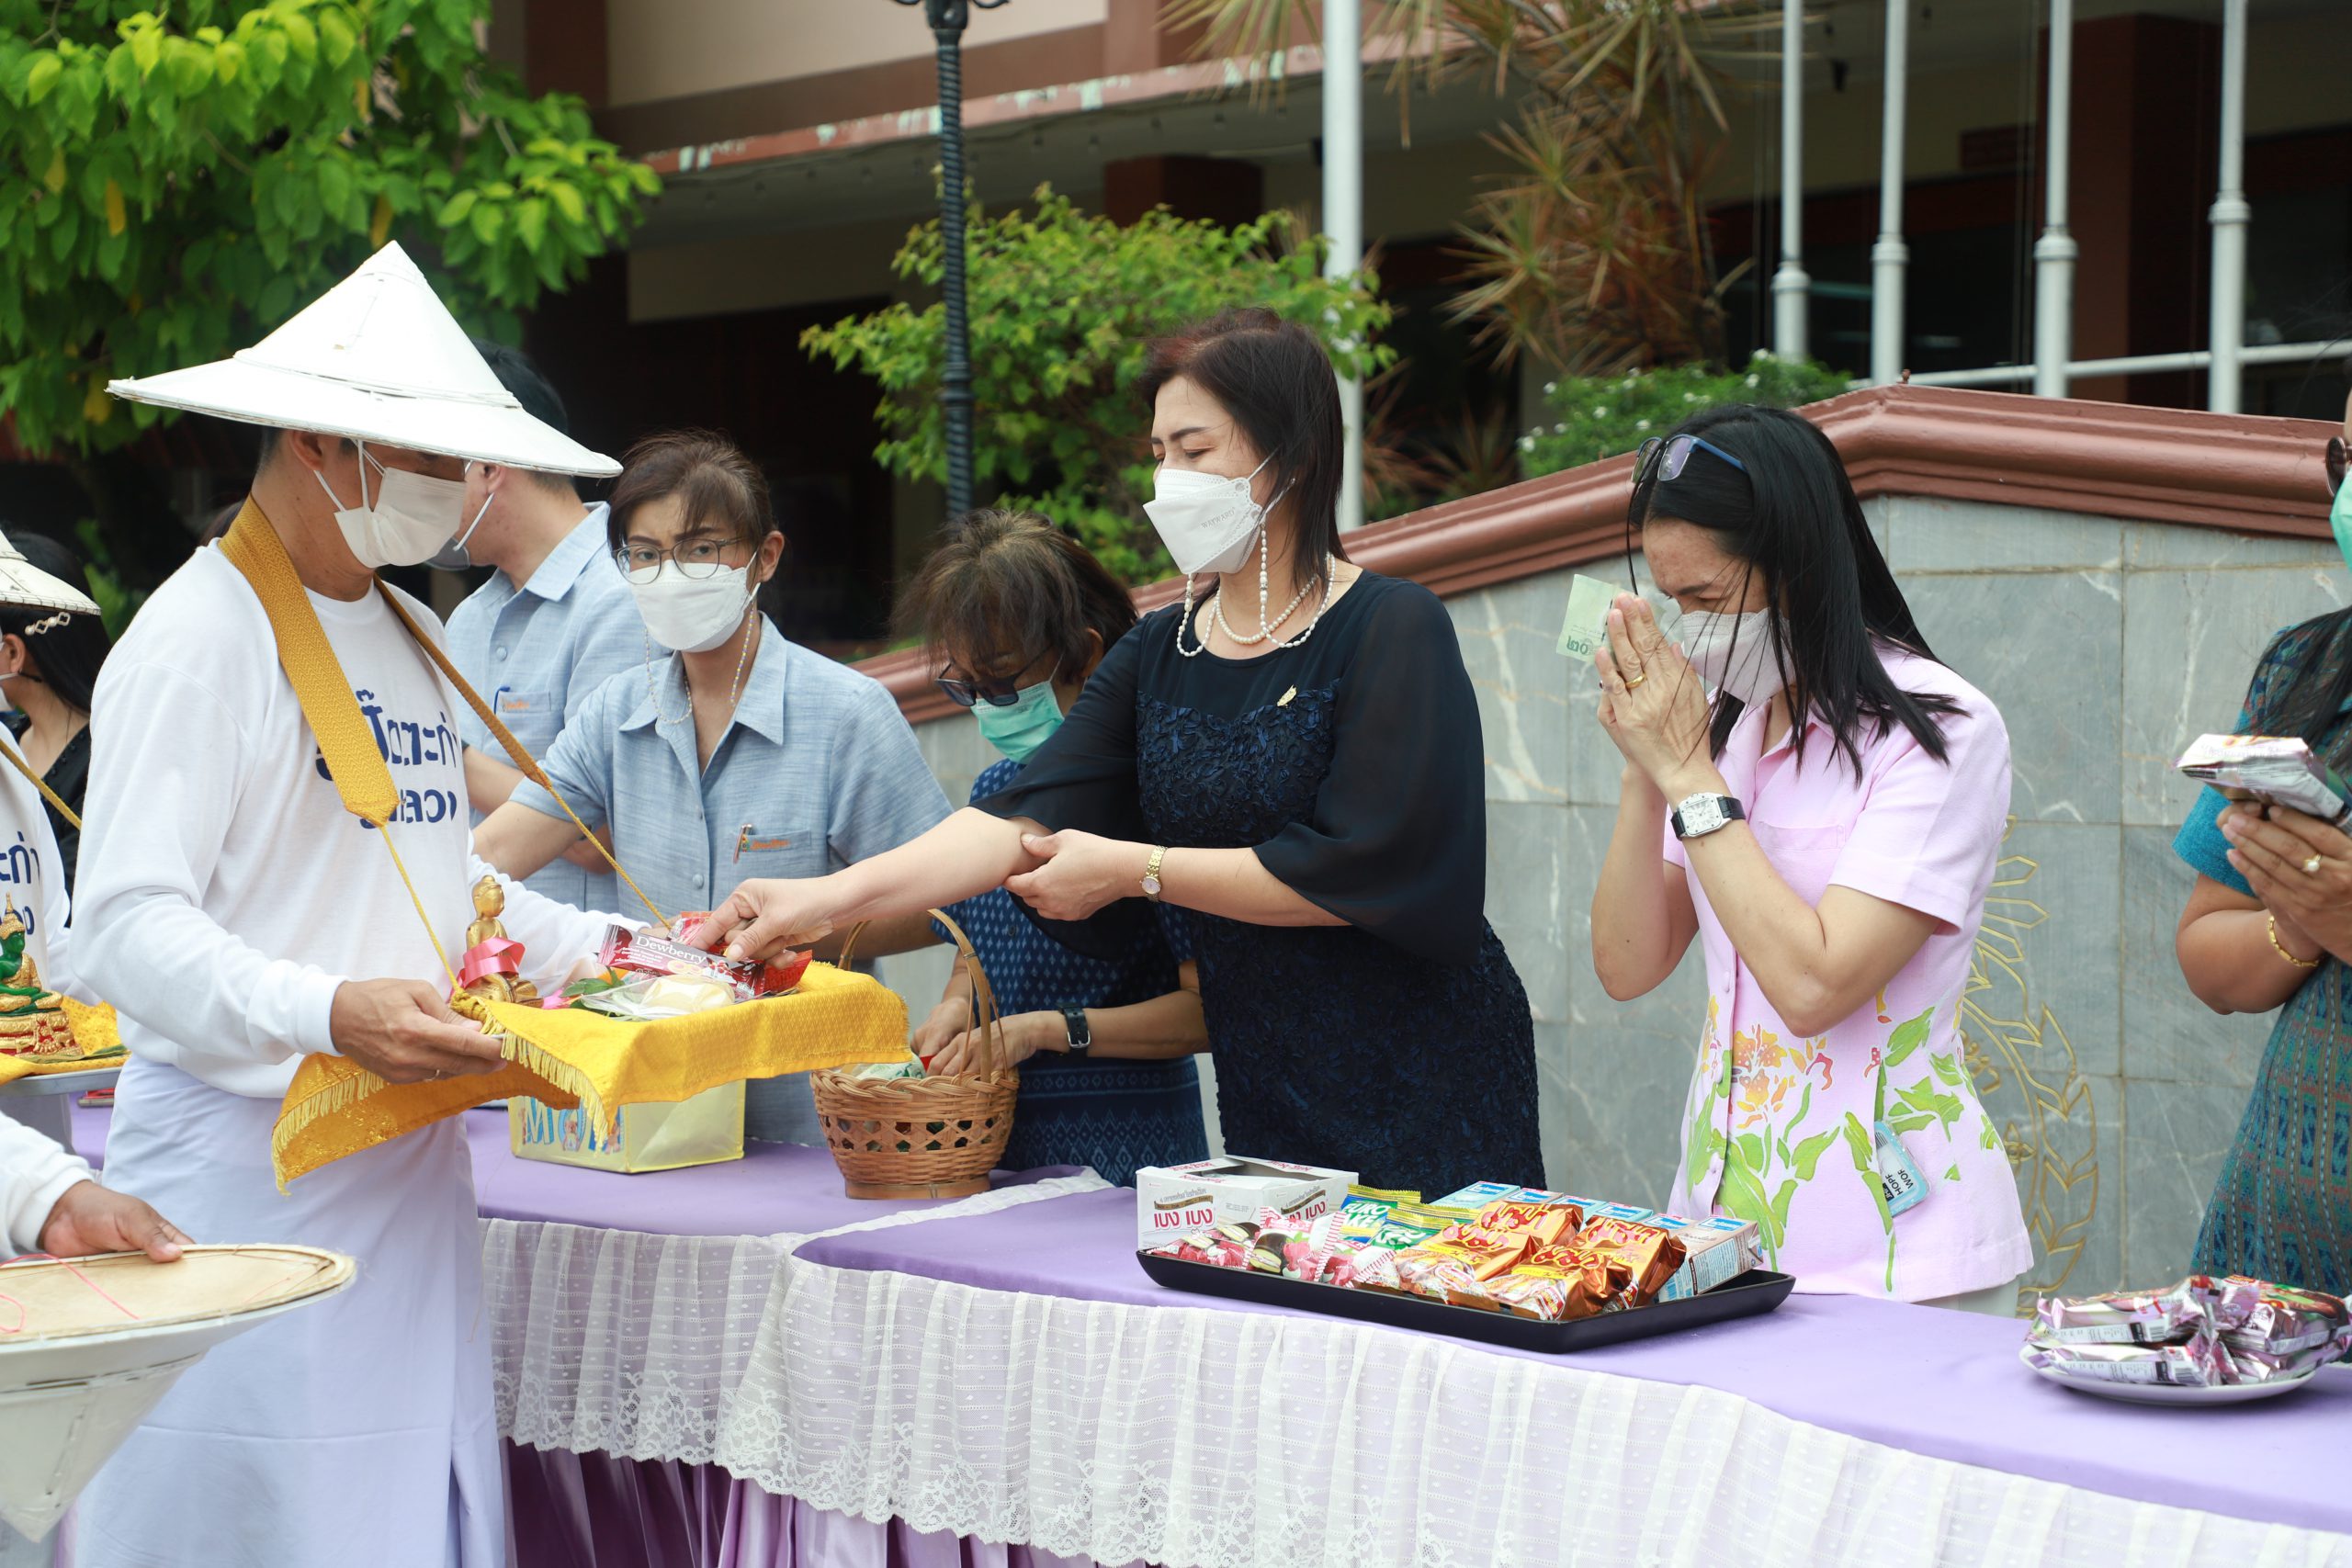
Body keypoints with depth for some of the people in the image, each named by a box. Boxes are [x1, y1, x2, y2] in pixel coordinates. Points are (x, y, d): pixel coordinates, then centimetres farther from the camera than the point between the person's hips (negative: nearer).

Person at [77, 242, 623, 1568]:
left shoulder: (406, 632, 17)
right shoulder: (201, 637, -10)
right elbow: (129, 926, -18)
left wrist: (601, 948, 12)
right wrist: (328, 1012, -31)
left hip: (408, 1161, 8)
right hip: (249, 1167, -8)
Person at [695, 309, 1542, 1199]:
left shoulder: (1390, 632, -9)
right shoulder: (1157, 657, 9)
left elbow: (1361, 868, -18)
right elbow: (1030, 817, -4)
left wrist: (1137, 871, -12)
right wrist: (831, 897, -17)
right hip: (1263, 1093, 5)